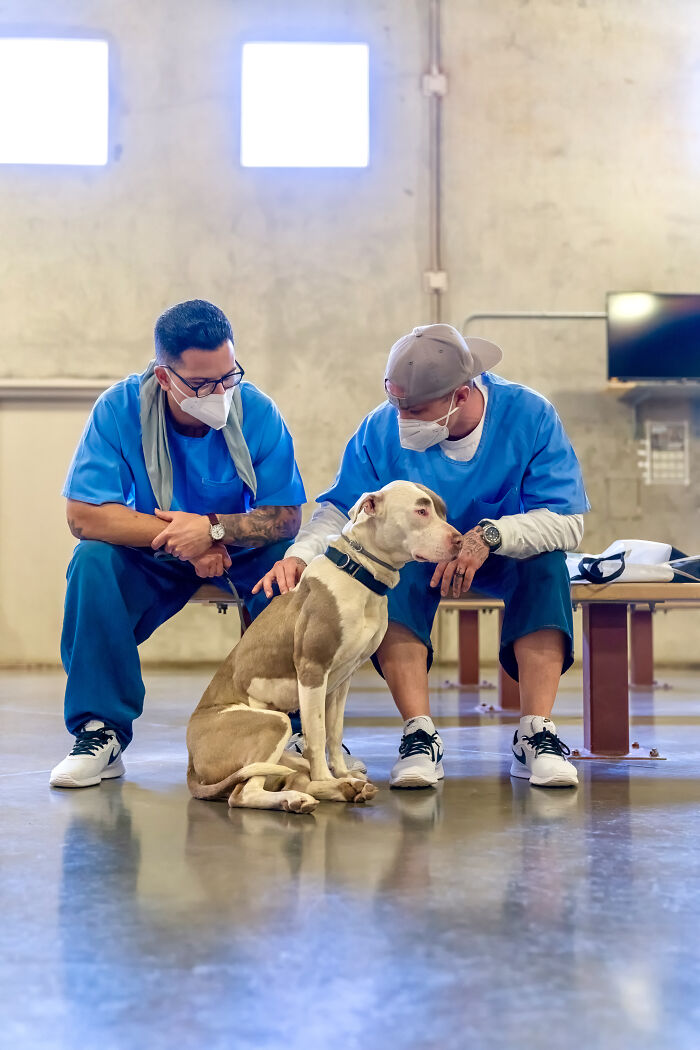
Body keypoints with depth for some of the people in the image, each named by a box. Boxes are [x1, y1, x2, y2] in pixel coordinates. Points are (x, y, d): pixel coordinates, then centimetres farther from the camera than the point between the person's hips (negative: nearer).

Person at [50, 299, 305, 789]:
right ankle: (101, 732, -18)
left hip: (243, 552, 0)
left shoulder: (257, 410, -18)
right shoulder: (121, 408, -19)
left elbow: (287, 517, -18)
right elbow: (83, 515, -24)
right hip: (153, 560, 0)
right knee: (93, 561, -29)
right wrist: (180, 539, -29)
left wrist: (213, 528, -35)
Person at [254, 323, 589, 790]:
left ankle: (535, 734, -33)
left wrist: (492, 535, -41)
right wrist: (300, 554, -30)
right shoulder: (383, 429, -17)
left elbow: (568, 523, -25)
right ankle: (419, 734, -36)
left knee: (547, 560, -33)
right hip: (417, 557, 1)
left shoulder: (529, 416, -21)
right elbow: (341, 507, -9)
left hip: (505, 558, 0)